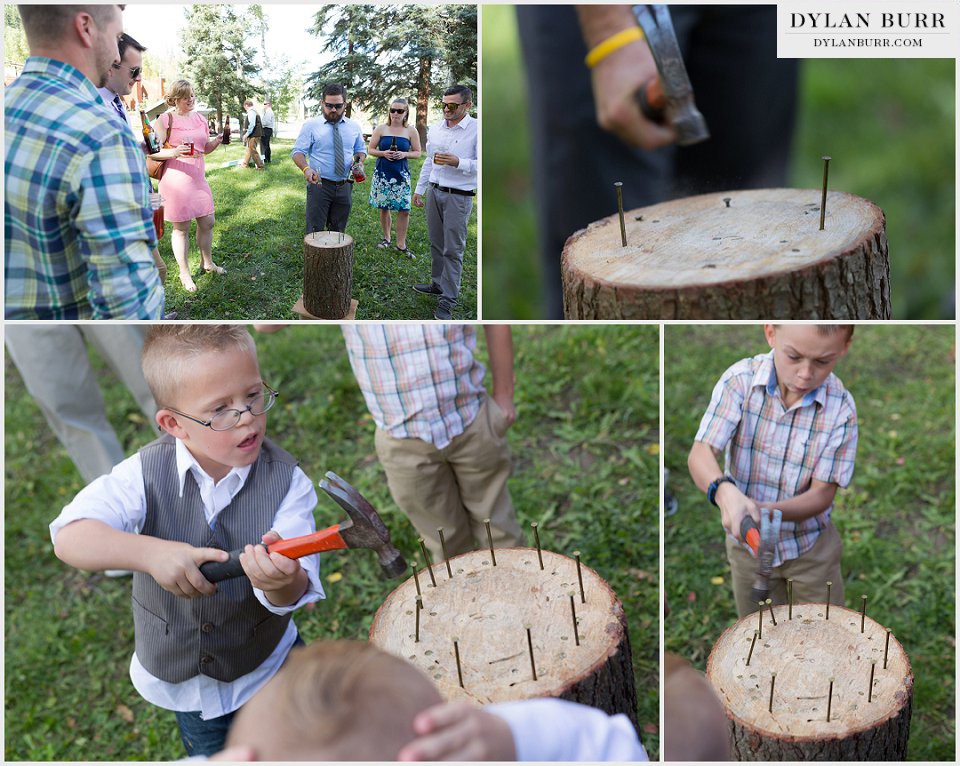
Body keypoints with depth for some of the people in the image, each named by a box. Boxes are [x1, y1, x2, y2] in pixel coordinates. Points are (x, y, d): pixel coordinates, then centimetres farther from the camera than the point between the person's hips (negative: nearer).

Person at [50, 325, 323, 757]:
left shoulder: (286, 481, -22)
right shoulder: (147, 474, -20)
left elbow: (292, 595, -26)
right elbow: (69, 538, -28)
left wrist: (282, 582, -51)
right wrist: (150, 553, -43)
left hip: (263, 669, -1)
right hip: (179, 678, 1)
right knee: (212, 753, 25)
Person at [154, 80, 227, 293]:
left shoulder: (200, 119, 11)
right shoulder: (165, 120, -9)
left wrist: (218, 140, 0)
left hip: (198, 178, 6)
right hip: (175, 179, -6)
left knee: (207, 222, 13)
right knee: (181, 228, 1)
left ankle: (207, 262, 34)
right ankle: (184, 273, 13)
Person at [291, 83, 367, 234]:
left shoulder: (354, 127, 9)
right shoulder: (311, 125, -2)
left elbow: (360, 150, 22)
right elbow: (297, 152, -5)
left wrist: (360, 161, -3)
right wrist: (306, 169, -27)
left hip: (344, 188, 4)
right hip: (319, 186, -4)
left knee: (338, 232, 11)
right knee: (315, 232, -7)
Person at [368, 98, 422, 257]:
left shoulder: (411, 131, 1)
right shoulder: (381, 129, 2)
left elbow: (417, 152, 7)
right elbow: (370, 149, 5)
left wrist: (404, 154, -13)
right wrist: (383, 153, -14)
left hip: (401, 175, 0)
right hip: (382, 174, 1)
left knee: (404, 209, -7)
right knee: (384, 208, 8)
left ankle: (401, 244, 5)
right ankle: (386, 237, 28)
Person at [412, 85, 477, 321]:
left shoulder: (476, 130, -11)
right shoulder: (435, 130, 9)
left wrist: (458, 162, -28)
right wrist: (419, 189, 21)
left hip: (459, 197, -6)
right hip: (435, 192, 6)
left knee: (453, 249, -4)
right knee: (436, 244, 15)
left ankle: (448, 299, 0)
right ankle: (438, 284, 30)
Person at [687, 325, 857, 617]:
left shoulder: (841, 407, -20)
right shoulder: (740, 380, -19)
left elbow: (823, 492, -17)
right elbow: (700, 453, -24)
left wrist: (764, 511, -35)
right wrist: (724, 491, -46)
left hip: (812, 547, 0)